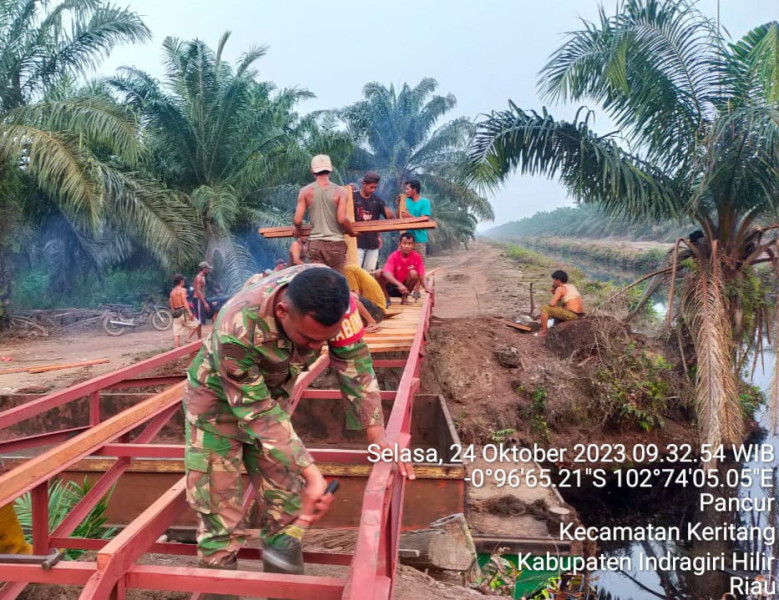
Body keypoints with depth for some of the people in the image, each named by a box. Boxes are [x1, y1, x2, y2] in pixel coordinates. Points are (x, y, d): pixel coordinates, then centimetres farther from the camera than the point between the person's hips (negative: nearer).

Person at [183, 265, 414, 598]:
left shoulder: (331, 297, -29)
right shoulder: (236, 330, -41)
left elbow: (354, 363, -19)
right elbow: (257, 413, -32)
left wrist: (377, 435, -23)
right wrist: (311, 473, -35)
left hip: (272, 392, 4)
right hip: (218, 398, -4)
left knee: (287, 503, 5)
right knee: (220, 511, -2)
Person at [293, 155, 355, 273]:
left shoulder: (306, 191, 0)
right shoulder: (339, 191, -4)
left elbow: (297, 220, -4)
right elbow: (342, 219, -13)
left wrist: (299, 230, 17)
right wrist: (352, 232, 6)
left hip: (315, 243, 1)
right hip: (336, 243, -1)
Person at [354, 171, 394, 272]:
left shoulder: (377, 200, 7)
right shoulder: (353, 198, -4)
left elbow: (391, 217, 3)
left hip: (373, 243, 4)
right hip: (357, 243, -4)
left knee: (370, 272, 9)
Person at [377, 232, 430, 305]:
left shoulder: (417, 257, -10)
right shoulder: (394, 256, -16)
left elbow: (421, 277, -11)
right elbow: (387, 274, -31)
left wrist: (426, 288, -31)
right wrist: (399, 284, -46)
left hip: (406, 287, 1)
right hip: (392, 286, -1)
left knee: (413, 273, -27)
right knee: (380, 273, -26)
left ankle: (404, 297, -6)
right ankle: (386, 298, -6)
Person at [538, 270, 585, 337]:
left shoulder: (560, 288, -8)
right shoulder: (571, 286, 17)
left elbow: (552, 304, -14)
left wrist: (549, 302, 8)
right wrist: (555, 293, 14)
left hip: (571, 314, -9)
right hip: (580, 314, 9)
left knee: (544, 308, -2)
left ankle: (543, 331, 4)